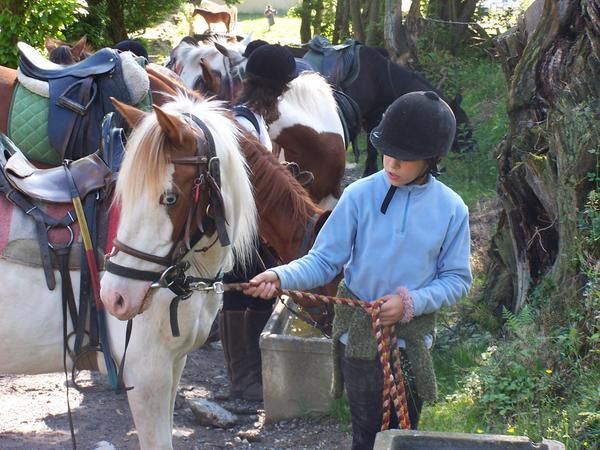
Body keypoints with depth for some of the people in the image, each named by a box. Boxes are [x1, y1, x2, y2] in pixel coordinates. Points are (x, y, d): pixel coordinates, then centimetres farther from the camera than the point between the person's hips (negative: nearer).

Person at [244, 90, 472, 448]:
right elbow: (324, 261, -12)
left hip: (412, 335, 1)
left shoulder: (451, 209, -10)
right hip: (359, 333, -1)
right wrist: (280, 277, -29)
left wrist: (411, 302, -20)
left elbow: (457, 279, -5)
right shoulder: (360, 196, -13)